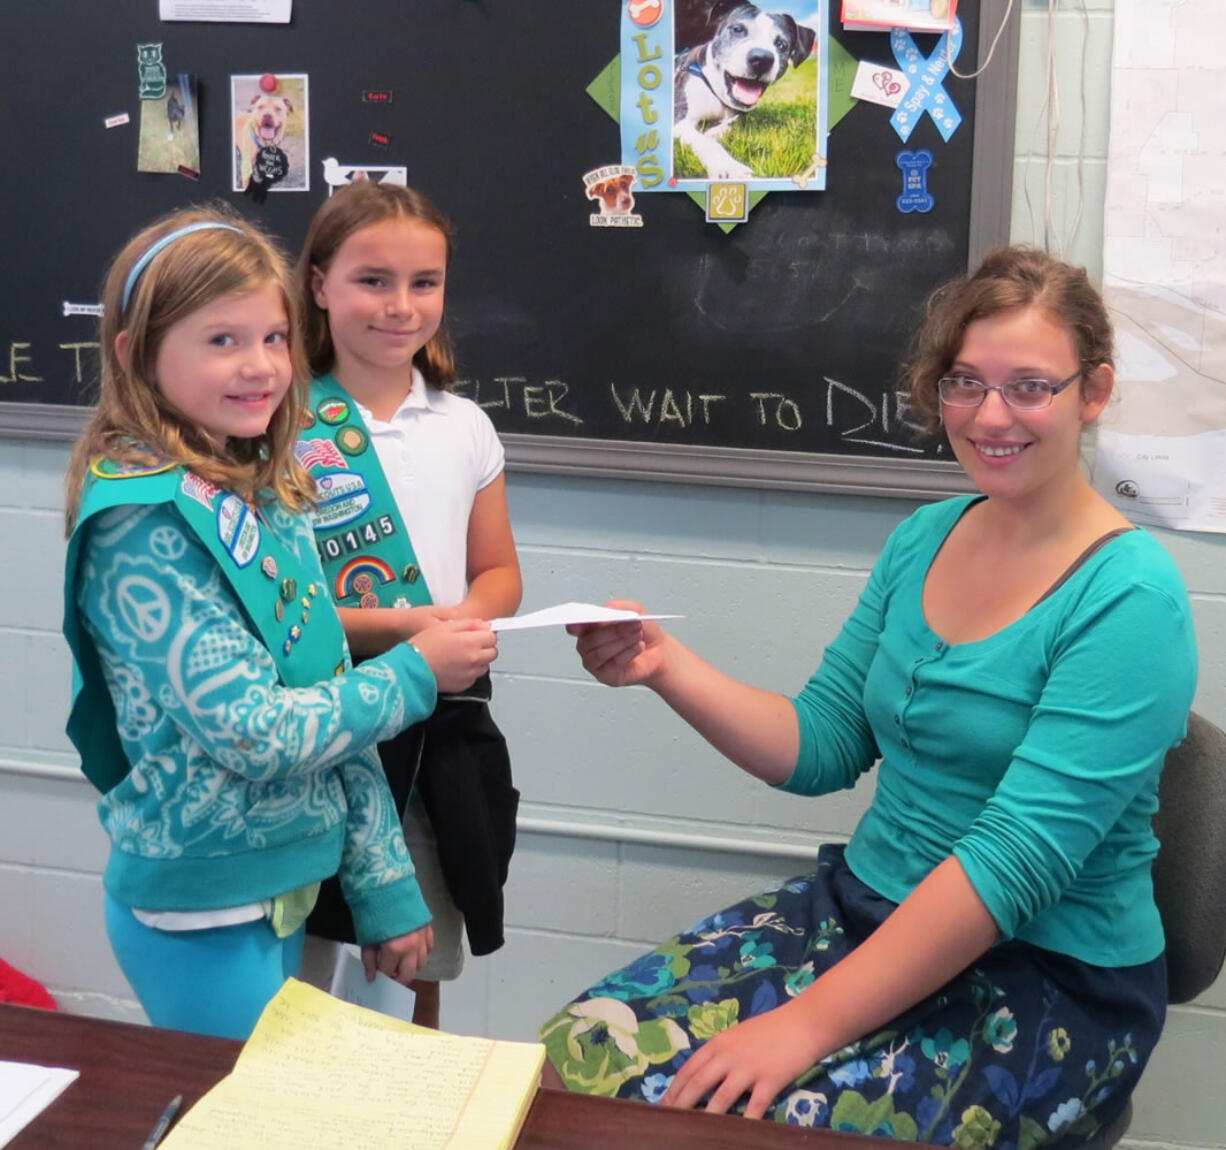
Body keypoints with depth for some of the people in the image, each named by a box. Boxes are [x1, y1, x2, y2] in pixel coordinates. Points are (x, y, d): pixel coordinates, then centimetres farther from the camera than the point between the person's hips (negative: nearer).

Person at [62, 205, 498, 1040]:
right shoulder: (143, 526, -21)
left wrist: (385, 888, 7)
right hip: (202, 909, -7)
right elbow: (253, 732, -25)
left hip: (286, 878, 7)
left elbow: (330, 698, 6)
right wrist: (415, 675, -12)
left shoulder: (269, 498, 2)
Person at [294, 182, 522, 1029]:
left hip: (447, 730, 5)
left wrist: (466, 619, -11)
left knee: (420, 964, 20)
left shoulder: (463, 425, 4)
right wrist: (403, 627, -23)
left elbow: (499, 572, 11)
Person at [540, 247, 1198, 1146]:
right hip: (862, 903, 6)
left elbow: (1019, 855, -23)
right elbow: (820, 748, 8)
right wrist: (665, 666, -8)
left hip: (1045, 974, -6)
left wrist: (812, 1022, -26)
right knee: (582, 1054, -12)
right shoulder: (924, 539, 6)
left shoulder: (1128, 596, -15)